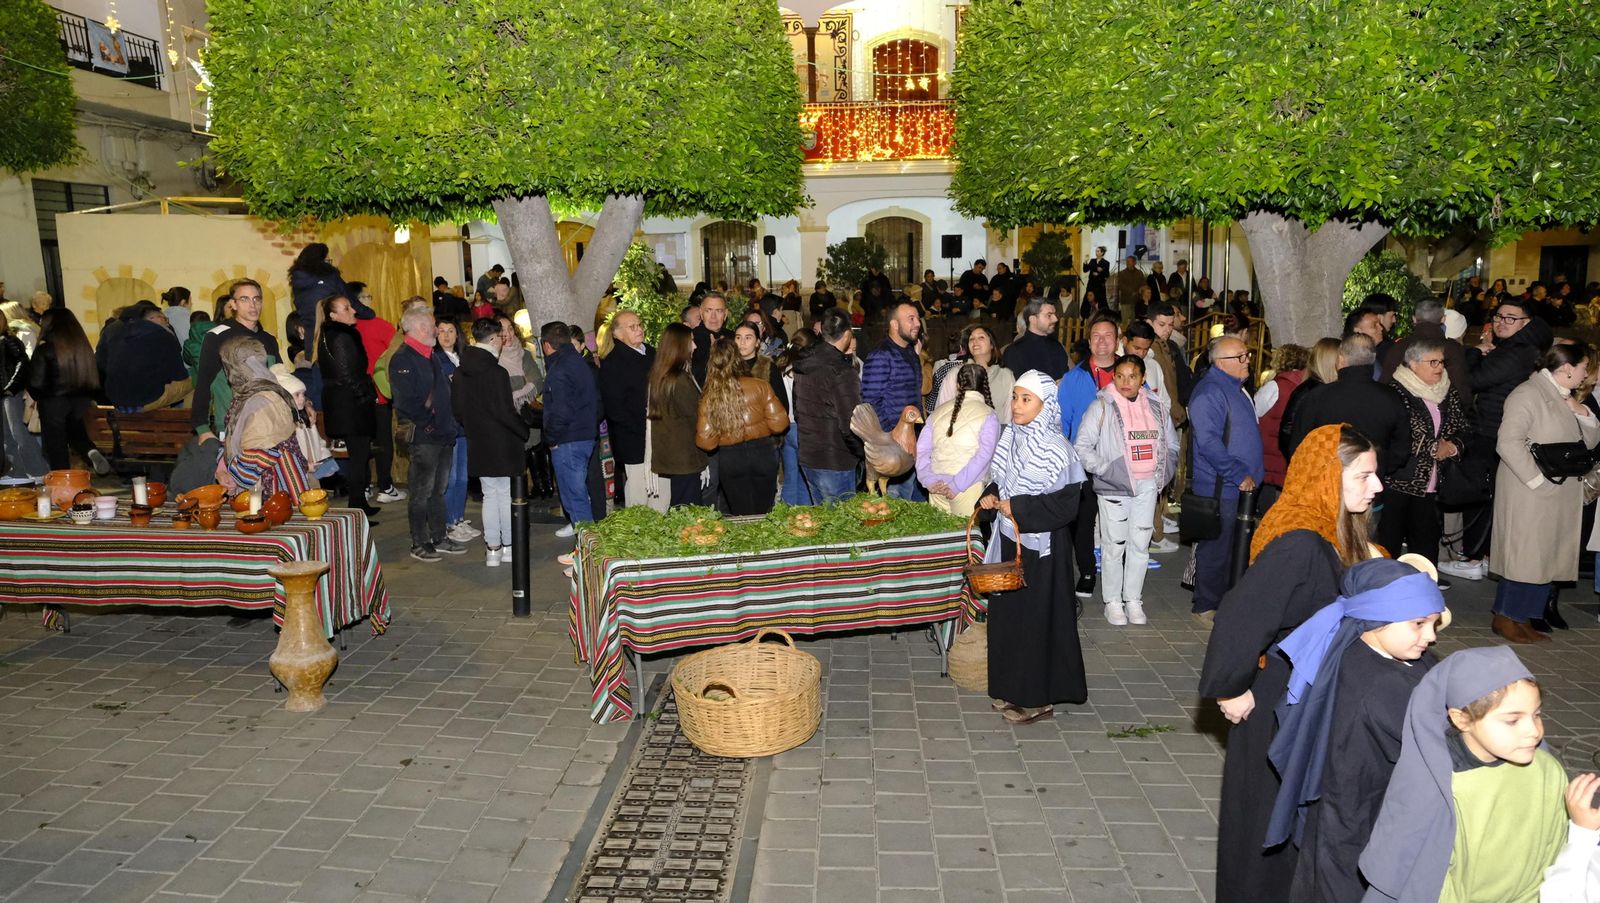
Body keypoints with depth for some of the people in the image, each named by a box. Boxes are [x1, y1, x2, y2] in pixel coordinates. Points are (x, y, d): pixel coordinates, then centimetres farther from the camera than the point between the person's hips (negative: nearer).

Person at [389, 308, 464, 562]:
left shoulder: (432, 356, 17)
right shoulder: (402, 360, -12)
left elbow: (447, 390, 23)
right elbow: (407, 401, -20)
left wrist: (451, 421, 12)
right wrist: (427, 424, -16)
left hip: (443, 435, 9)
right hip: (424, 437, -9)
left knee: (438, 489, 15)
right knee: (422, 492, -1)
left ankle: (439, 538, 23)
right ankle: (419, 544, 8)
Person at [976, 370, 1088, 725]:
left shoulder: (1054, 449, -16)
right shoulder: (1013, 439, 6)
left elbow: (1065, 504, -18)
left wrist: (1018, 508, -20)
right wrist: (991, 497, -1)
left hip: (1040, 546, -7)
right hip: (1009, 539, 7)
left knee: (1035, 616, 1)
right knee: (1007, 612, 12)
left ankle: (1038, 698, 14)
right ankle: (1013, 688, 26)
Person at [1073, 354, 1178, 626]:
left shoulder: (1156, 406, 7)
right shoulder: (1102, 406, -6)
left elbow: (1171, 444, 18)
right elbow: (1081, 446, -7)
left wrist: (1164, 473, 7)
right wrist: (1105, 469, -15)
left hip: (1147, 487, 4)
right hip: (1114, 488, -4)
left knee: (1140, 544, 9)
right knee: (1114, 545, 2)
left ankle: (1133, 600, 20)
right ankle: (1112, 601, 14)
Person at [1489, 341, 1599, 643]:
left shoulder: (1565, 399, 15)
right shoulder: (1528, 394, -13)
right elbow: (1508, 442, -22)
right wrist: (1538, 479, -21)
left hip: (1560, 496, 9)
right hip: (1530, 494, -9)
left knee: (1546, 557, 10)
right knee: (1524, 555, -4)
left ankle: (1523, 618, 18)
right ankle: (1504, 617, 7)